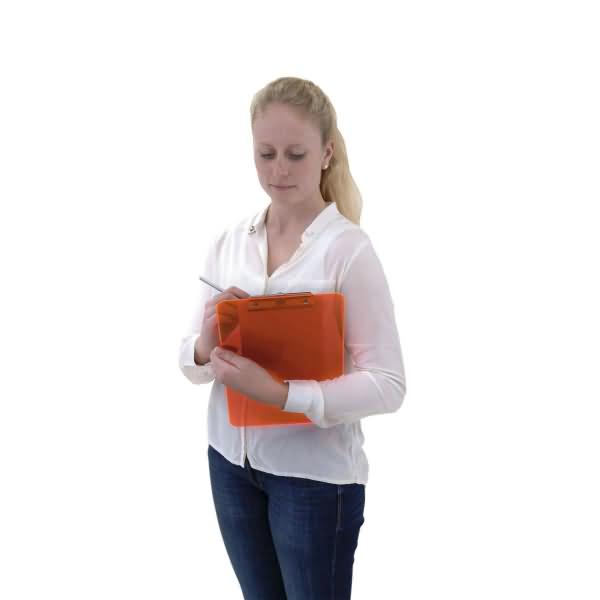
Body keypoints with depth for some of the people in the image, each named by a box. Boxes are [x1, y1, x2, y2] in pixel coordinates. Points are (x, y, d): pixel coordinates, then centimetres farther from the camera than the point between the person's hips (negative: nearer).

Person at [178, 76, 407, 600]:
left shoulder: (348, 248, -15)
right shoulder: (226, 243, 0)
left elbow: (387, 385, -18)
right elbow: (190, 364, 6)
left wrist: (276, 392, -28)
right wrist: (205, 346, -17)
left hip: (315, 472, -4)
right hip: (232, 460, 5)